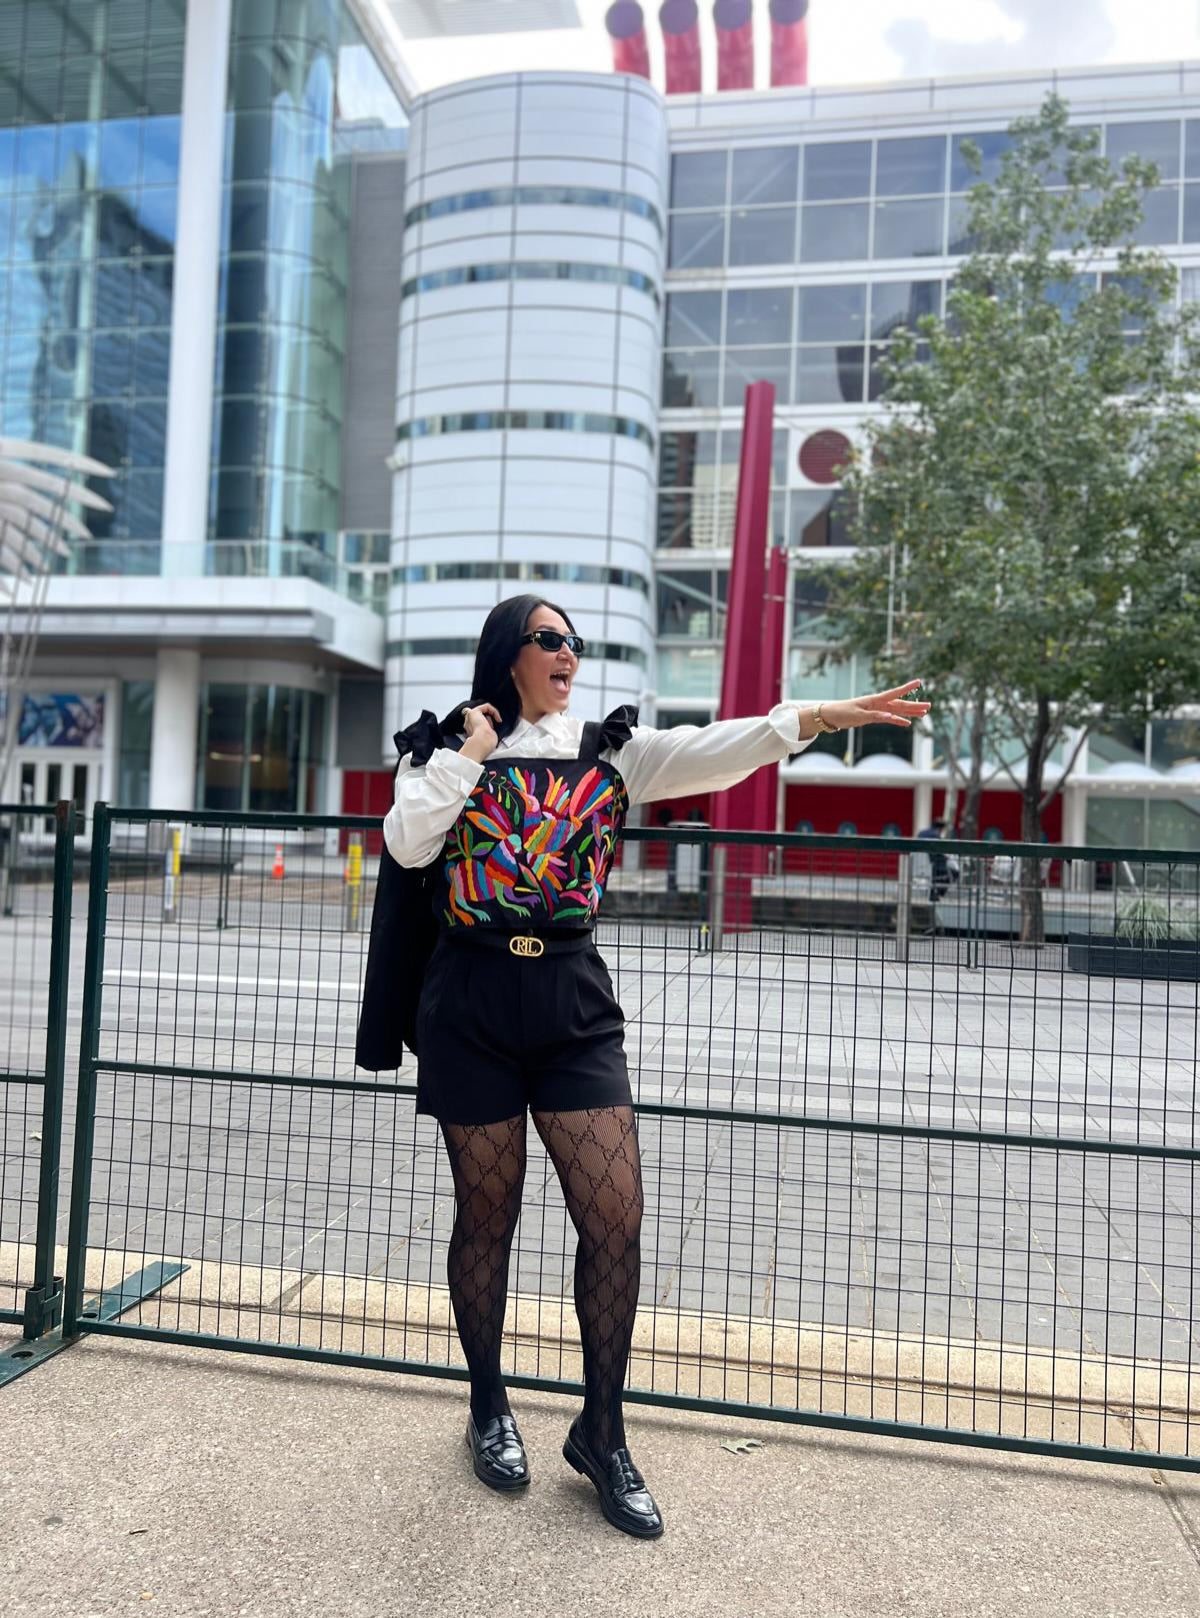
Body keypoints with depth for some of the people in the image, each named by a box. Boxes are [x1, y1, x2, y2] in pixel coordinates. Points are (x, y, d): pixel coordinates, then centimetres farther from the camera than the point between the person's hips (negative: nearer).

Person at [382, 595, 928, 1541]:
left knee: (615, 1214, -3)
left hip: (574, 1003, 2)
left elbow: (712, 753, -9)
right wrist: (471, 751, -8)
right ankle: (490, 1409, 32)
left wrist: (819, 717, -21)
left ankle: (602, 1433, 17)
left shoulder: (609, 750, 8)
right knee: (487, 1213, 10)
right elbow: (407, 843, -11)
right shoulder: (446, 748, 5)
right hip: (474, 1004, -1)